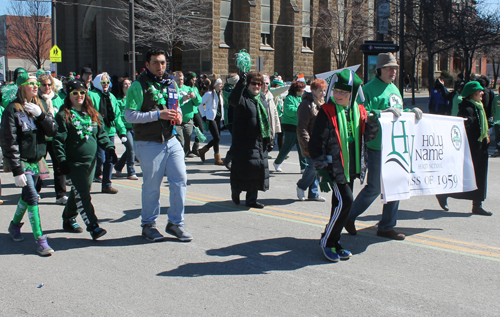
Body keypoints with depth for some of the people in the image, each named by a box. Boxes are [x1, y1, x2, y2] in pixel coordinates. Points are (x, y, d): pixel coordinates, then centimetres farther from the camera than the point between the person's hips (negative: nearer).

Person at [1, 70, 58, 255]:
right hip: (22, 162, -6)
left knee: (26, 196, 18)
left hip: (37, 161, 6)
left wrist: (40, 114, -20)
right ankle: (40, 240, -8)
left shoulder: (39, 107, 6)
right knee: (32, 197, -12)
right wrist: (16, 170, -17)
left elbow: (53, 131, -3)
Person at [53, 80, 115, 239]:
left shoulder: (93, 114, 12)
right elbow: (58, 140, -8)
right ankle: (93, 227, -11)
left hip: (91, 161, 6)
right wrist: (62, 160, -14)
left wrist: (110, 148, 3)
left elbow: (101, 135, 16)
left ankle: (68, 220, 32)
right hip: (74, 162, -6)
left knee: (78, 192, 14)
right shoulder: (64, 115, -5)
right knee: (82, 195, -10)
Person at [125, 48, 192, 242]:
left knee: (180, 179, 2)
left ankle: (175, 223, 17)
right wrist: (158, 114, -19)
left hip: (171, 140, 6)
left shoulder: (171, 83, 14)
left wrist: (178, 115, 3)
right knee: (152, 185, 2)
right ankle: (148, 225, 20)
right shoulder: (138, 86, -7)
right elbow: (129, 115, -14)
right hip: (149, 144, -6)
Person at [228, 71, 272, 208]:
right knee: (243, 168, -3)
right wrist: (240, 84, -43)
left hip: (259, 141, 7)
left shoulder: (262, 99, 15)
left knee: (259, 167, 5)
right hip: (243, 142, -7)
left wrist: (268, 138, 20)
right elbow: (233, 100, -32)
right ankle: (235, 191, 24)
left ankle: (252, 199, 15)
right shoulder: (243, 97, -7)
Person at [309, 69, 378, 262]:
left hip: (351, 168, 6)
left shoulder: (359, 111, 7)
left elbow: (367, 137, 14)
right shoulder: (327, 112, -8)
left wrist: (373, 123, -6)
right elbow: (315, 144, -8)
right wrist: (322, 171, -12)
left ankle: (334, 244, 23)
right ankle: (327, 241, 2)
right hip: (334, 168, -5)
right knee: (344, 201, -14)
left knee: (340, 205, 10)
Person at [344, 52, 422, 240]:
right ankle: (349, 217, 17)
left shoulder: (394, 89, 17)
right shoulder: (369, 89, -9)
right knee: (374, 187, -3)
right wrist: (384, 112, -29)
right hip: (377, 147, -8)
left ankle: (387, 227, 19)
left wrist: (411, 111, 9)